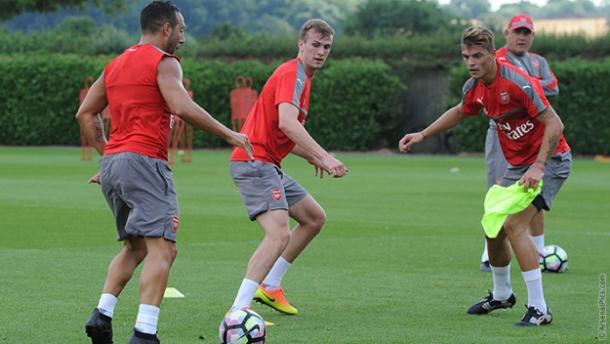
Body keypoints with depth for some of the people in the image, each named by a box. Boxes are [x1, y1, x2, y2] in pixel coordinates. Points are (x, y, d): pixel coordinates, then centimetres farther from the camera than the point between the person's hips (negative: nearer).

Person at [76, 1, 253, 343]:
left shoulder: (115, 65, 19)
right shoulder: (164, 62, -5)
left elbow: (86, 114, 20)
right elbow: (182, 107, -19)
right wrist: (229, 134, -13)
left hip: (111, 162, 9)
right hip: (144, 161, -9)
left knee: (135, 247, 20)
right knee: (162, 250, -12)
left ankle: (102, 315, 6)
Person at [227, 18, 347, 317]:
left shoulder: (302, 77, 20)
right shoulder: (293, 74, -13)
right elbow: (287, 123, -30)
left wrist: (311, 156, 16)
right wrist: (323, 157, -34)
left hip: (268, 166, 11)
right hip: (254, 162, -11)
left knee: (315, 218, 21)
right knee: (279, 234, -25)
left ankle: (269, 287, 21)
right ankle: (238, 309, -31)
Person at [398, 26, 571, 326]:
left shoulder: (517, 83, -25)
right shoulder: (474, 87, 0)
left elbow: (554, 124, -25)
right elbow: (460, 112, 25)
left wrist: (538, 167, -32)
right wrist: (423, 135, 23)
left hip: (549, 160, -8)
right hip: (517, 165, 8)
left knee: (514, 225, -22)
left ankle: (539, 309, -19)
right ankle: (501, 295, 37)